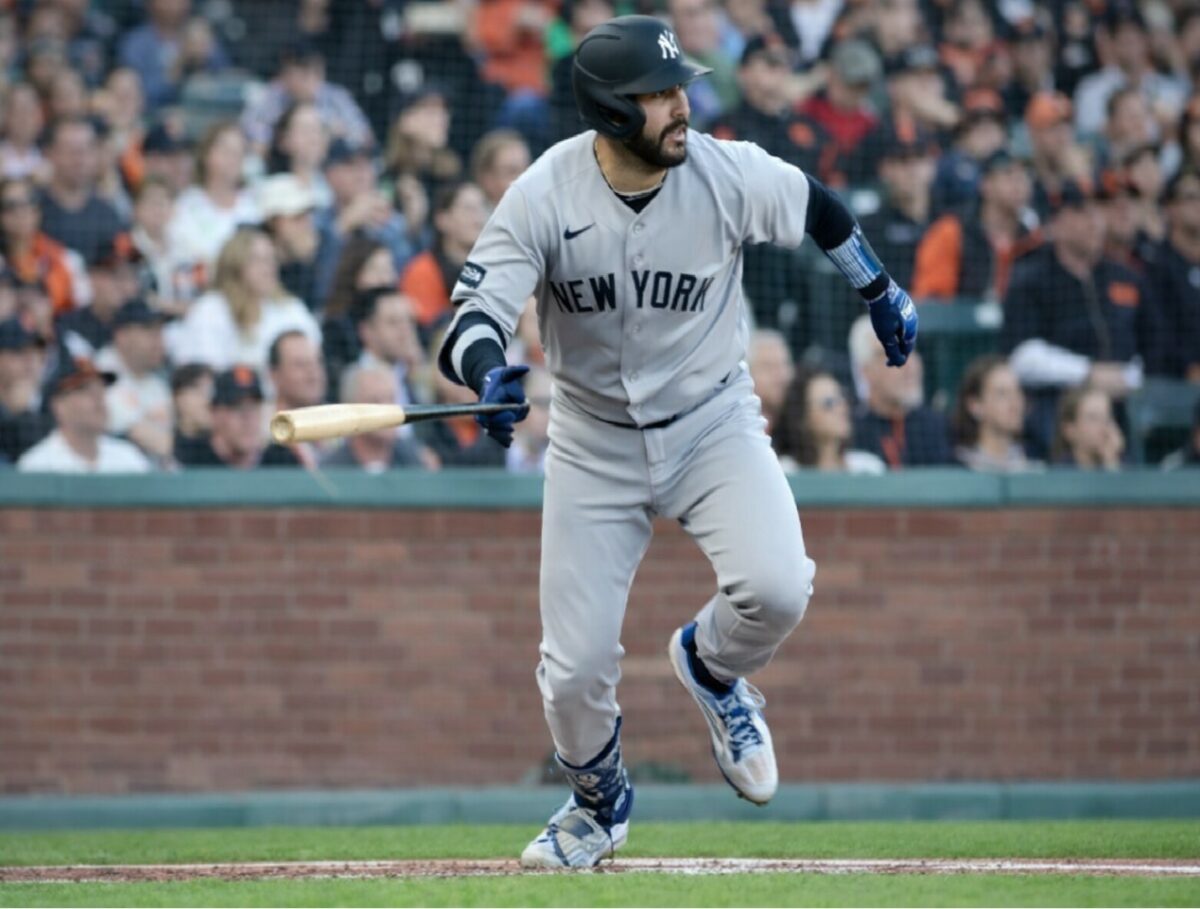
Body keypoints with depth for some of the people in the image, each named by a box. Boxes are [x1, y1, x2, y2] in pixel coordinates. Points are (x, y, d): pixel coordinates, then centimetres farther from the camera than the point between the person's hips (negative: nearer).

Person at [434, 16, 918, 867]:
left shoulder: (729, 174, -16)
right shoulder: (544, 197, -19)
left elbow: (816, 207, 5)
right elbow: (474, 318, -23)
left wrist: (883, 291, 17)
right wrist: (489, 372, -46)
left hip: (711, 422, 0)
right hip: (594, 441, 0)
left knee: (777, 588, -26)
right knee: (575, 670, -3)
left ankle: (711, 665, 11)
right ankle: (600, 803, 31)